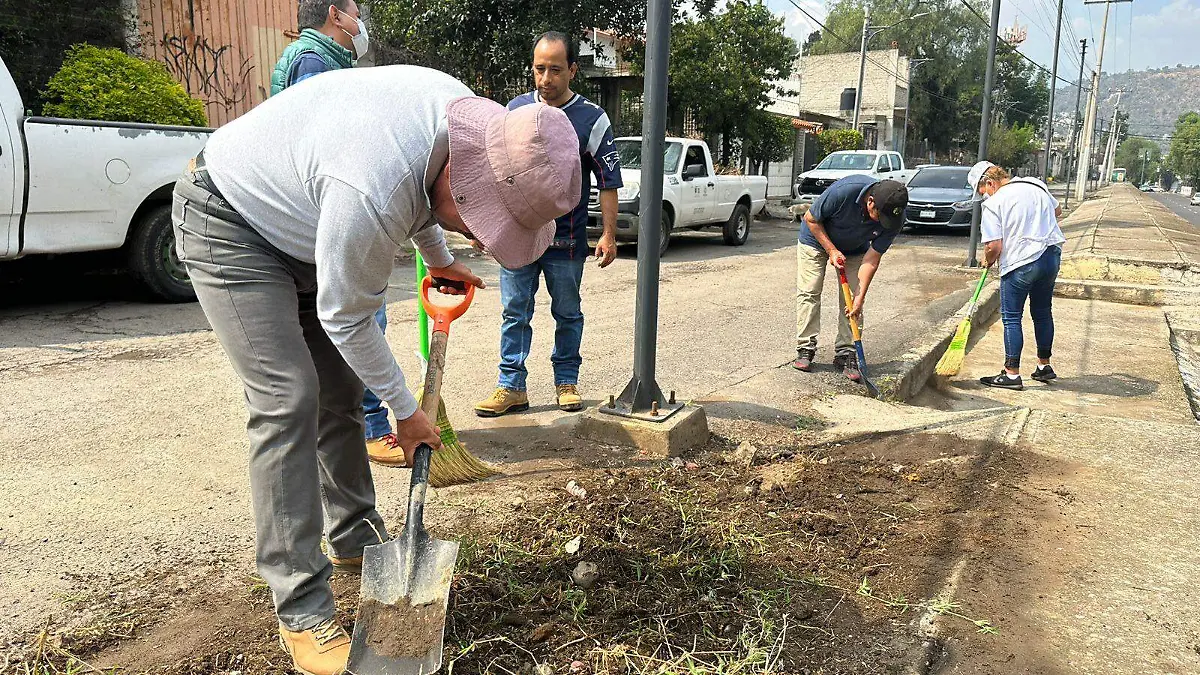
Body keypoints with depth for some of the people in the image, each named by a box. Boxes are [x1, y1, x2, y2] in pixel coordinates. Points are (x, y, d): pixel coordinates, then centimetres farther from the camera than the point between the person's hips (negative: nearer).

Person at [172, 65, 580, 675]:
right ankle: (303, 614, -10)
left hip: (296, 221, 9)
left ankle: (356, 540, 26)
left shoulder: (472, 115, -16)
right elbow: (345, 319, -24)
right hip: (228, 227, -8)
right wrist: (406, 410, -12)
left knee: (341, 391, 9)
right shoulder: (372, 194, -41)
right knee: (288, 402, -18)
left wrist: (438, 258, 20)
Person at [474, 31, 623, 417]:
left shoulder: (591, 119, -4)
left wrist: (608, 235, -8)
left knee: (567, 314, 10)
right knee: (514, 313, 4)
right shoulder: (515, 110, 4)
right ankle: (512, 387, 12)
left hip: (566, 240, -2)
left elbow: (609, 182, -2)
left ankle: (567, 382, 23)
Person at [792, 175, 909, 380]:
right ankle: (805, 349, -2)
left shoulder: (895, 216, -29)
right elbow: (811, 219, -21)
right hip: (817, 238, -2)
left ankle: (846, 353, 1)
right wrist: (832, 251, -25)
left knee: (852, 300, -6)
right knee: (809, 292, -9)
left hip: (854, 249, 3)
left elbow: (872, 259, -22)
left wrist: (859, 298, -26)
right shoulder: (844, 191, -40)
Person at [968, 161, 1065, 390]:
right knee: (1043, 312, 20)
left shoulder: (993, 204, -12)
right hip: (1052, 255, 7)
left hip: (1020, 263, -7)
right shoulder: (1036, 185, 8)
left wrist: (987, 260, 4)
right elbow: (1057, 211, 24)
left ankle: (1012, 374, 4)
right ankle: (1044, 366, 30)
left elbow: (994, 246, -16)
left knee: (1011, 318, 3)